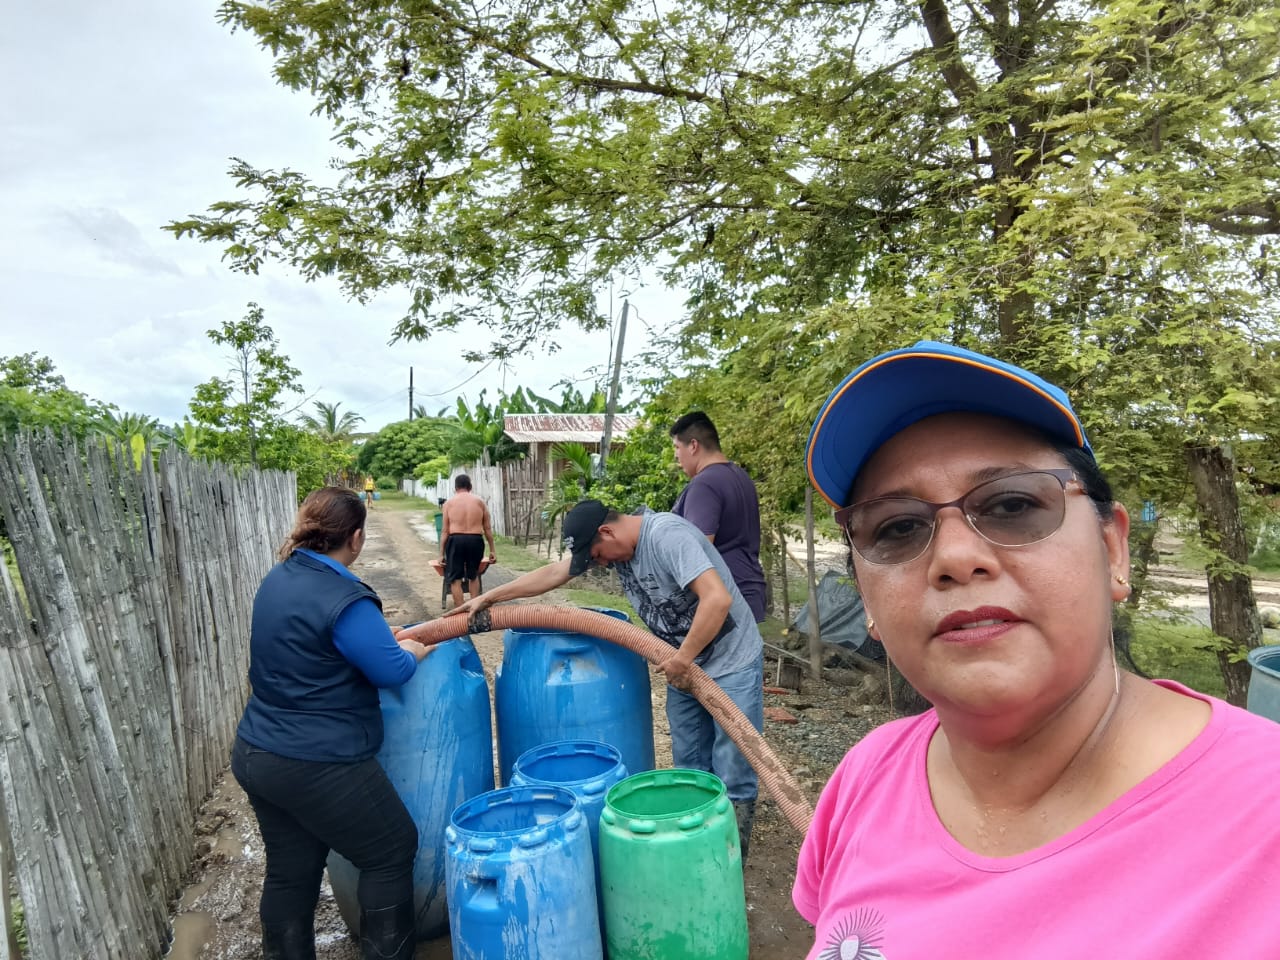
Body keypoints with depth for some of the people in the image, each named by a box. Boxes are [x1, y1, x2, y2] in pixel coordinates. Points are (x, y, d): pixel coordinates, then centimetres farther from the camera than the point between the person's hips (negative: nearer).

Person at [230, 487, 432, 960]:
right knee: (392, 852, 12)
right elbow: (393, 671, -19)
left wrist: (381, 636, 18)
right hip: (316, 767, -9)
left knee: (290, 871, 22)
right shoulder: (343, 599, -24)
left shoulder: (278, 579, 4)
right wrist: (413, 650, 1)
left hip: (256, 755, 9)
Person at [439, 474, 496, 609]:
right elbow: (487, 528, 7)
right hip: (475, 540, 2)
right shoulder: (480, 502, 8)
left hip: (456, 540, -2)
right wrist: (492, 549, 13)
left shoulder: (449, 503, 4)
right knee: (473, 575, 22)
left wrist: (442, 553, 4)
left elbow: (445, 530, 1)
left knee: (455, 578, 6)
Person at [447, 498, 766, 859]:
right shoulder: (611, 541, 0)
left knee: (733, 772, 1)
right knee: (690, 769, 15)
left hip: (732, 664, -8)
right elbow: (554, 573, 5)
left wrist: (682, 658, -25)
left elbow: (718, 599, -34)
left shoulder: (668, 536, -25)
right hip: (684, 667, 8)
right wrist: (488, 598, 5)